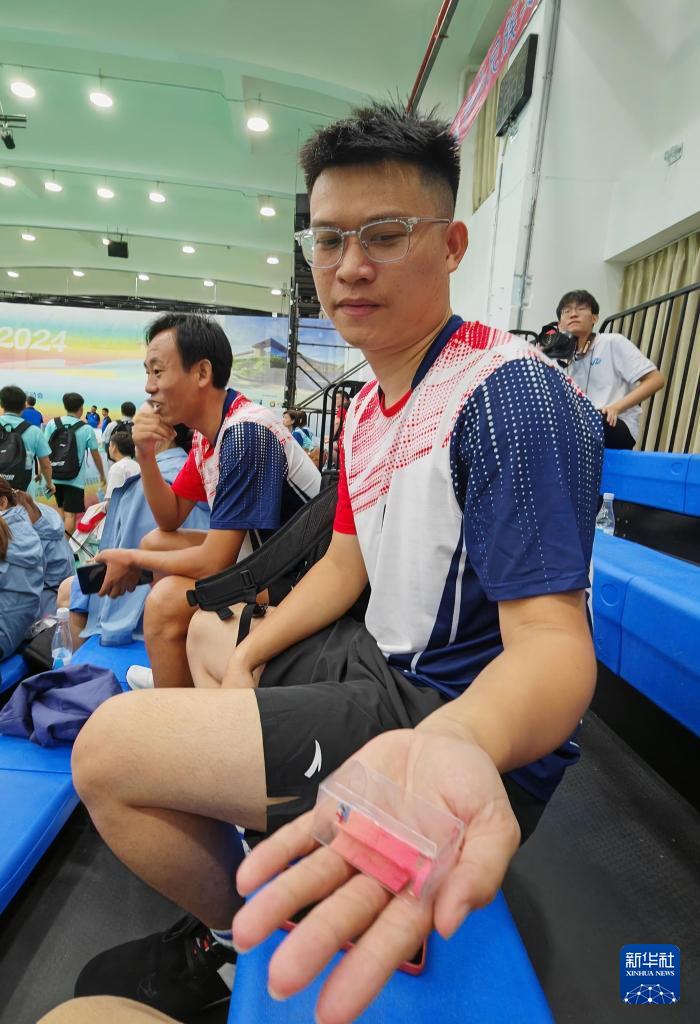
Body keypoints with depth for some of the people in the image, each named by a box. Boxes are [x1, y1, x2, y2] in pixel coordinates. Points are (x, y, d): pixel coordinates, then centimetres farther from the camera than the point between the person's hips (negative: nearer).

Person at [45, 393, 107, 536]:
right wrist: (102, 475, 14)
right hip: (75, 479, -4)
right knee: (70, 514, -1)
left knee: (61, 508, 23)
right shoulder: (87, 429, -7)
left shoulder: (52, 423, -1)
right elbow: (96, 455, 1)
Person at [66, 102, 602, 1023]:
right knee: (208, 636, 26)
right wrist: (246, 658, 0)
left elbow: (552, 636, -27)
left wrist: (458, 742, -49)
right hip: (386, 663, 9)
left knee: (112, 745, -15)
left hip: (468, 724, -9)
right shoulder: (366, 408, 8)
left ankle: (229, 940, 20)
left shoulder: (512, 393, -21)